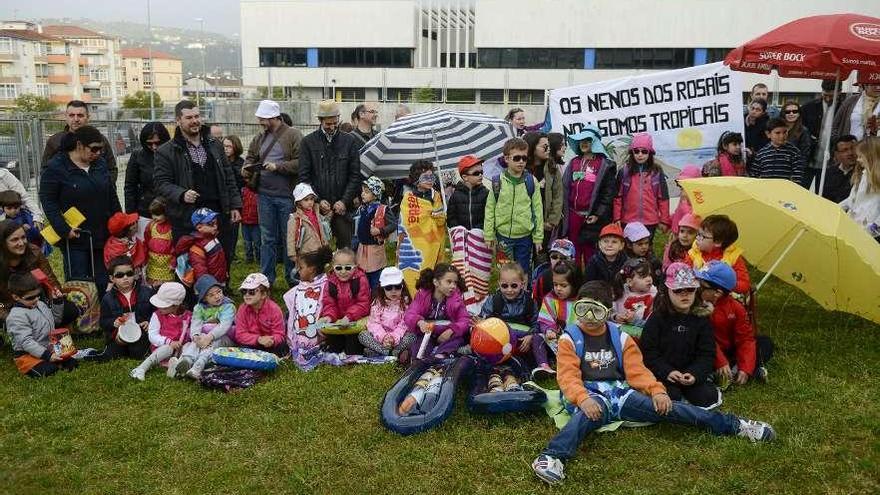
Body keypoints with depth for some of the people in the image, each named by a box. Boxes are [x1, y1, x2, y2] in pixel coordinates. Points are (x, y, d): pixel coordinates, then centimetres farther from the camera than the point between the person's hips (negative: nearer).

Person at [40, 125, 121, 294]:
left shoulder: (100, 164, 7)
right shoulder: (56, 167, -8)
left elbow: (112, 196, 14)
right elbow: (47, 200, -10)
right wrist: (64, 229, -17)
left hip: (102, 235, 5)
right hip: (74, 238, -5)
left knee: (102, 284, 8)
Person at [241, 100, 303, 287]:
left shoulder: (293, 135, -7)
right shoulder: (259, 138, 11)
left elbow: (300, 163, -16)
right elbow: (250, 157, 23)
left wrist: (278, 166, -20)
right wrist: (247, 168, 3)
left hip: (287, 196, -5)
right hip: (265, 195, 5)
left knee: (289, 237, 6)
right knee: (267, 239, 11)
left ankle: (292, 277, 19)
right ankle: (266, 278, 19)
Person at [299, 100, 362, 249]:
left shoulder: (349, 141, 7)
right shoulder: (308, 142, 5)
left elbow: (355, 175, 4)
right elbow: (304, 176, 2)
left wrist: (344, 201, -7)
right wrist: (318, 200, -8)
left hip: (342, 207, 1)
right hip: (316, 206, -1)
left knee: (346, 247, 2)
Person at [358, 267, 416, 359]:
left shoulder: (405, 303, -4)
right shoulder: (378, 302, -2)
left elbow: (404, 324, -10)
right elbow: (374, 323, -9)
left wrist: (394, 338, -25)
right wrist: (383, 337, -26)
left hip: (398, 336, -1)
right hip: (380, 335, 2)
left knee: (411, 337, -29)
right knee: (362, 335, -22)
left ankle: (378, 351, -32)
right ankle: (396, 352, -30)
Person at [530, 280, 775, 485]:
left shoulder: (619, 336, 12)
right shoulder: (570, 338, 0)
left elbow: (637, 370, 7)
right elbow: (568, 377, -9)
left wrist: (657, 390, -12)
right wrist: (583, 399, -29)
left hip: (621, 392, 4)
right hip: (591, 396, -4)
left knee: (665, 407, -16)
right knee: (587, 415, -40)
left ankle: (734, 425, -13)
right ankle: (552, 457, -62)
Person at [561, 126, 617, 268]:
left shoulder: (605, 165, 0)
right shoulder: (573, 163, 15)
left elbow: (609, 193, -5)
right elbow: (565, 187, 14)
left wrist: (598, 214, -12)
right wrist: (564, 210, 4)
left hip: (592, 218, -4)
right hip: (573, 215, 4)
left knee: (590, 253, -1)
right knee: (573, 253, 7)